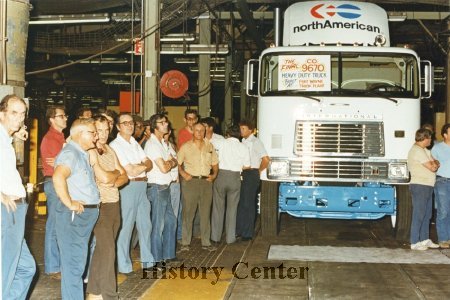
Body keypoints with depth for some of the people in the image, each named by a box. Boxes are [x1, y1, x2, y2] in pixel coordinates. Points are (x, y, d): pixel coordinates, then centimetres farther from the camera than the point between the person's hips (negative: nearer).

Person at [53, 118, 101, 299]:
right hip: (74, 215, -10)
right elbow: (58, 177, -32)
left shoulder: (83, 154, 17)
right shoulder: (70, 153, -14)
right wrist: (69, 203, -25)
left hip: (87, 214, 10)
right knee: (73, 264, -6)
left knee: (78, 262, 18)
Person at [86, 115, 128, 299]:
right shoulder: (90, 152, -11)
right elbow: (104, 177, -21)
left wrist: (114, 182, -10)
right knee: (108, 250, -8)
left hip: (115, 204, 8)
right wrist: (116, 173, -1)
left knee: (102, 249, 14)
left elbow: (124, 177, 12)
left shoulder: (110, 151, 13)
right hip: (100, 205, -8)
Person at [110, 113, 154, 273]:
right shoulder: (115, 145, -9)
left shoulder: (135, 144, 16)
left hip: (142, 187, 8)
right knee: (125, 227, -2)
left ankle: (147, 260, 26)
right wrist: (144, 165, 0)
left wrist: (139, 166, -10)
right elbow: (130, 171, -15)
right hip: (128, 187, -8)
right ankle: (124, 266, 7)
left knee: (145, 224, 14)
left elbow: (149, 164, 10)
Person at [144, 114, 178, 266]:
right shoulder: (152, 144, -14)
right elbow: (164, 168, -19)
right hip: (156, 187, -10)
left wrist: (168, 162, -9)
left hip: (165, 187, 10)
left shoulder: (162, 143, 16)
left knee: (171, 221, 16)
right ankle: (157, 259, 7)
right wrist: (170, 163, 1)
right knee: (158, 225, -2)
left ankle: (168, 255, 27)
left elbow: (175, 162, 12)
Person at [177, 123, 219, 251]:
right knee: (188, 213, -1)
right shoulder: (186, 147, 4)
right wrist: (183, 174, -11)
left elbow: (215, 164, 18)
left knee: (206, 213, 7)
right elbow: (177, 163, 3)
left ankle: (206, 242, 14)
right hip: (190, 181, -3)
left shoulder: (210, 146, 13)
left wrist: (214, 175, 2)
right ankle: (185, 242, 6)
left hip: (206, 181, 3)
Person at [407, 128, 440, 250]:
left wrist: (434, 164, -7)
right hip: (420, 186, -10)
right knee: (418, 215, -6)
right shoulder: (417, 151, -16)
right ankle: (415, 242, -1)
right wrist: (435, 164, 4)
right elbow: (432, 168, -17)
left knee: (427, 215, 14)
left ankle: (425, 239, 23)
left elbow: (435, 164, 16)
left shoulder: (425, 151, 18)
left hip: (427, 186, 10)